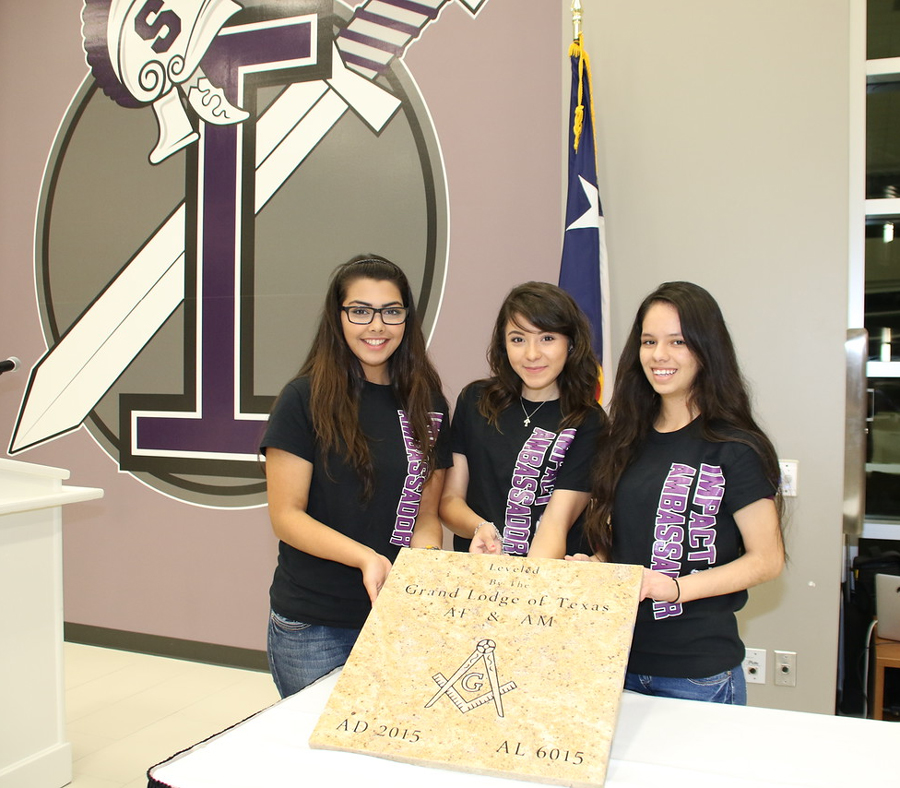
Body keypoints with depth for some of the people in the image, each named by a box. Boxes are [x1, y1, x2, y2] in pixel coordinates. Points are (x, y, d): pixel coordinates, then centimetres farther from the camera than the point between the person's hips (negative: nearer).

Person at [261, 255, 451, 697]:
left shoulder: (428, 403, 4)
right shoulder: (305, 398, -9)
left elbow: (426, 513, 7)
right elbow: (286, 516, -11)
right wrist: (366, 557, -24)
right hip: (311, 627, -4)